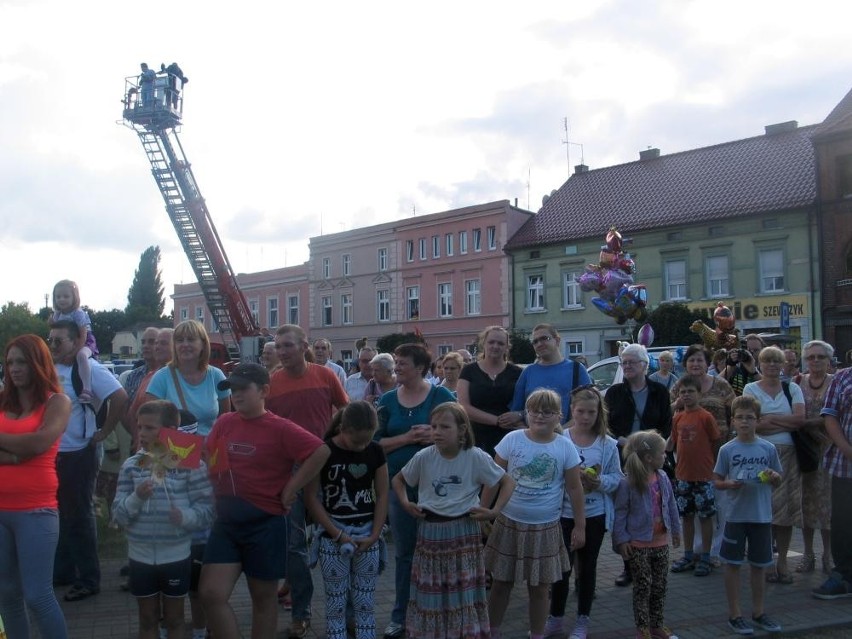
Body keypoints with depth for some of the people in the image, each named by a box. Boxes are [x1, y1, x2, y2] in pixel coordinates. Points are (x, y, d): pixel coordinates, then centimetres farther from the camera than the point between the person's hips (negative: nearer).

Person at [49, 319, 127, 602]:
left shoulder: (89, 369, -15)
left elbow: (120, 397, -26)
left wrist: (103, 432, -20)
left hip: (78, 455, -7)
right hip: (51, 455, 7)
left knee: (79, 518, 2)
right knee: (59, 515, 18)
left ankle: (89, 579, 14)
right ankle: (63, 571, 33)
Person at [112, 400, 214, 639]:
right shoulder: (131, 466, -1)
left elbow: (207, 508, -13)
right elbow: (119, 516, -3)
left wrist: (185, 516, -31)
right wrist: (136, 498, -21)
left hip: (176, 556, -2)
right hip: (141, 556, 3)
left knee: (174, 619, 15)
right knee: (148, 620, 17)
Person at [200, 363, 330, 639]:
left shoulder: (280, 429, -12)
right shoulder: (223, 423, 4)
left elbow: (321, 452, -20)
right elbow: (208, 460, 16)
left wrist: (291, 488, -15)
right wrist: (216, 496, 2)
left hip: (265, 522, -4)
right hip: (226, 520, 5)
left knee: (263, 596, 11)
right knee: (210, 594, -2)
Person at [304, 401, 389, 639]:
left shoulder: (375, 452, 1)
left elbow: (382, 495, 5)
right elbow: (311, 498, -9)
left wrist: (374, 535, -4)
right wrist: (338, 534, -11)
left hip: (367, 535, 3)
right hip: (333, 536, -3)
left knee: (366, 604, 9)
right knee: (336, 605, 4)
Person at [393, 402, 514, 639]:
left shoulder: (476, 457, -13)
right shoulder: (423, 457, -8)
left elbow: (507, 482, -3)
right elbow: (398, 480, 10)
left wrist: (494, 511, -11)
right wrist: (405, 503, -4)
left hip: (463, 532, -2)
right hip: (430, 531, 2)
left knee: (464, 593, 6)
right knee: (429, 592, 10)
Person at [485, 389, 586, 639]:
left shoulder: (565, 447, -6)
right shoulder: (512, 439, -7)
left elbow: (574, 489, 1)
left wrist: (580, 526, 2)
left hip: (545, 528, 0)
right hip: (509, 523, 0)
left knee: (539, 588, 11)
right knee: (501, 582, 12)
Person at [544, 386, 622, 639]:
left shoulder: (608, 444, -5)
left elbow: (617, 478, -3)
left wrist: (600, 481, -22)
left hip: (595, 515, 1)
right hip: (564, 514, -1)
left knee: (587, 567, 13)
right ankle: (556, 618, 26)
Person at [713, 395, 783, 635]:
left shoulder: (768, 449, -1)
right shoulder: (727, 450, -6)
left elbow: (778, 480, 9)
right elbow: (716, 481, 1)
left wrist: (774, 477, -13)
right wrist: (729, 484, -19)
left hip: (762, 516, 2)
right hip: (736, 515, -2)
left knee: (759, 565, 14)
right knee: (733, 564, 6)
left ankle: (758, 612, 30)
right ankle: (734, 614, 18)